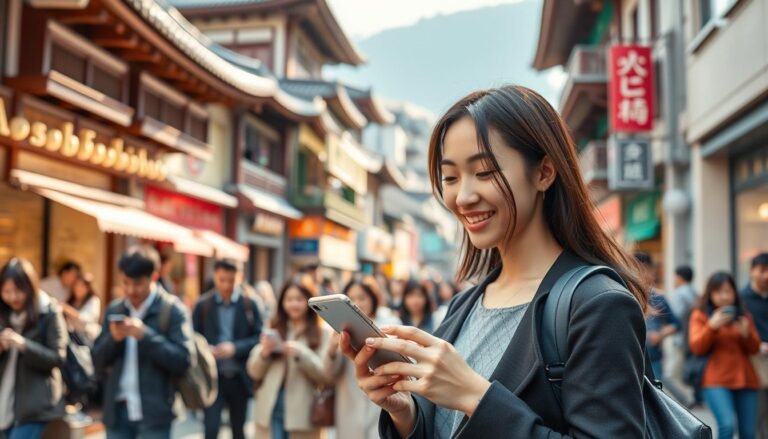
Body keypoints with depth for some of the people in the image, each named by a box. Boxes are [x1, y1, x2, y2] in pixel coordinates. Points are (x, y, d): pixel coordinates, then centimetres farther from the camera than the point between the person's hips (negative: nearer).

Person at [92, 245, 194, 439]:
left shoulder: (172, 310, -6)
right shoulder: (114, 310, 9)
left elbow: (182, 360, -13)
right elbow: (98, 360, 9)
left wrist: (145, 335, -21)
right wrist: (113, 339, -12)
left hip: (154, 412, -5)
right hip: (118, 410, 5)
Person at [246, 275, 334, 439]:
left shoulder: (324, 333, -2)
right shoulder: (274, 330, 9)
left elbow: (327, 375, -9)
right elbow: (254, 372, 8)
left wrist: (301, 354, -20)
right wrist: (263, 353, -11)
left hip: (303, 415, -3)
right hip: (271, 411, 3)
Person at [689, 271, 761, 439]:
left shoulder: (743, 315, 15)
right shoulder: (700, 315, 5)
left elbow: (754, 348, 12)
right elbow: (697, 348, -5)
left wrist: (746, 333, -8)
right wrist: (712, 326, -18)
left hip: (745, 379, 4)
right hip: (716, 381, -4)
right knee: (727, 424, -23)